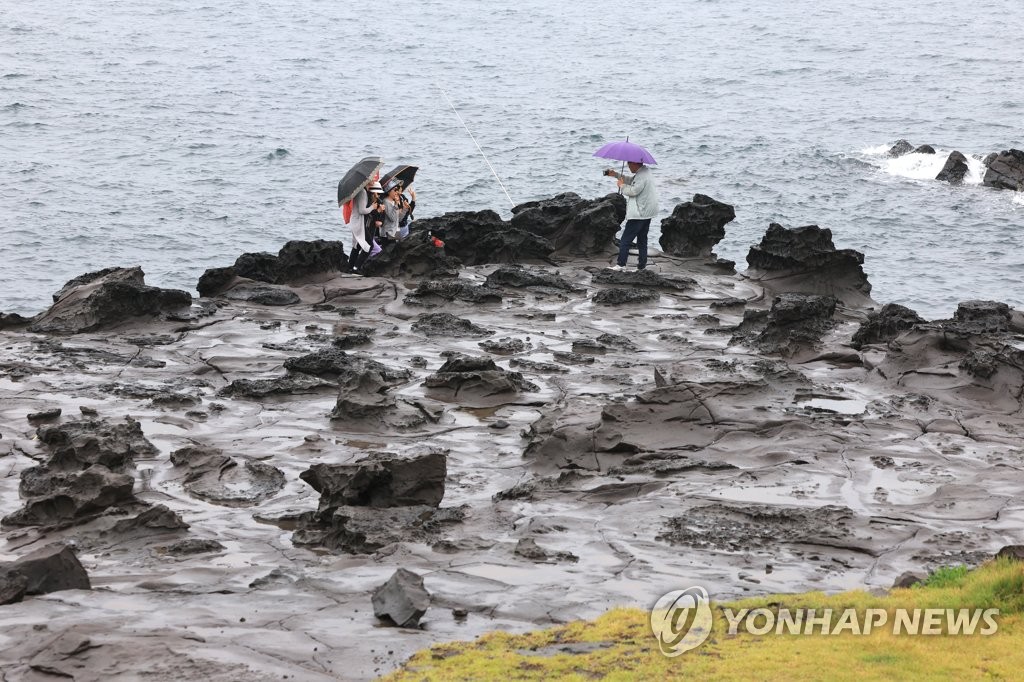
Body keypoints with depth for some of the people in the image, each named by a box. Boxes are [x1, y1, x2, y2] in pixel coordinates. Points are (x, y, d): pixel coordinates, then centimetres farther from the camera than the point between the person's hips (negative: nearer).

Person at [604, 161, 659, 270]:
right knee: (642, 239, 15)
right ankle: (641, 265, 18)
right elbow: (630, 181, 27)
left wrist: (622, 185, -8)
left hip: (639, 214, -11)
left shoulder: (642, 176, -19)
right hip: (646, 213, 11)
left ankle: (621, 264, -10)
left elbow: (633, 191, -26)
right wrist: (615, 175, 22)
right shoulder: (644, 172, 14)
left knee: (625, 240, -7)